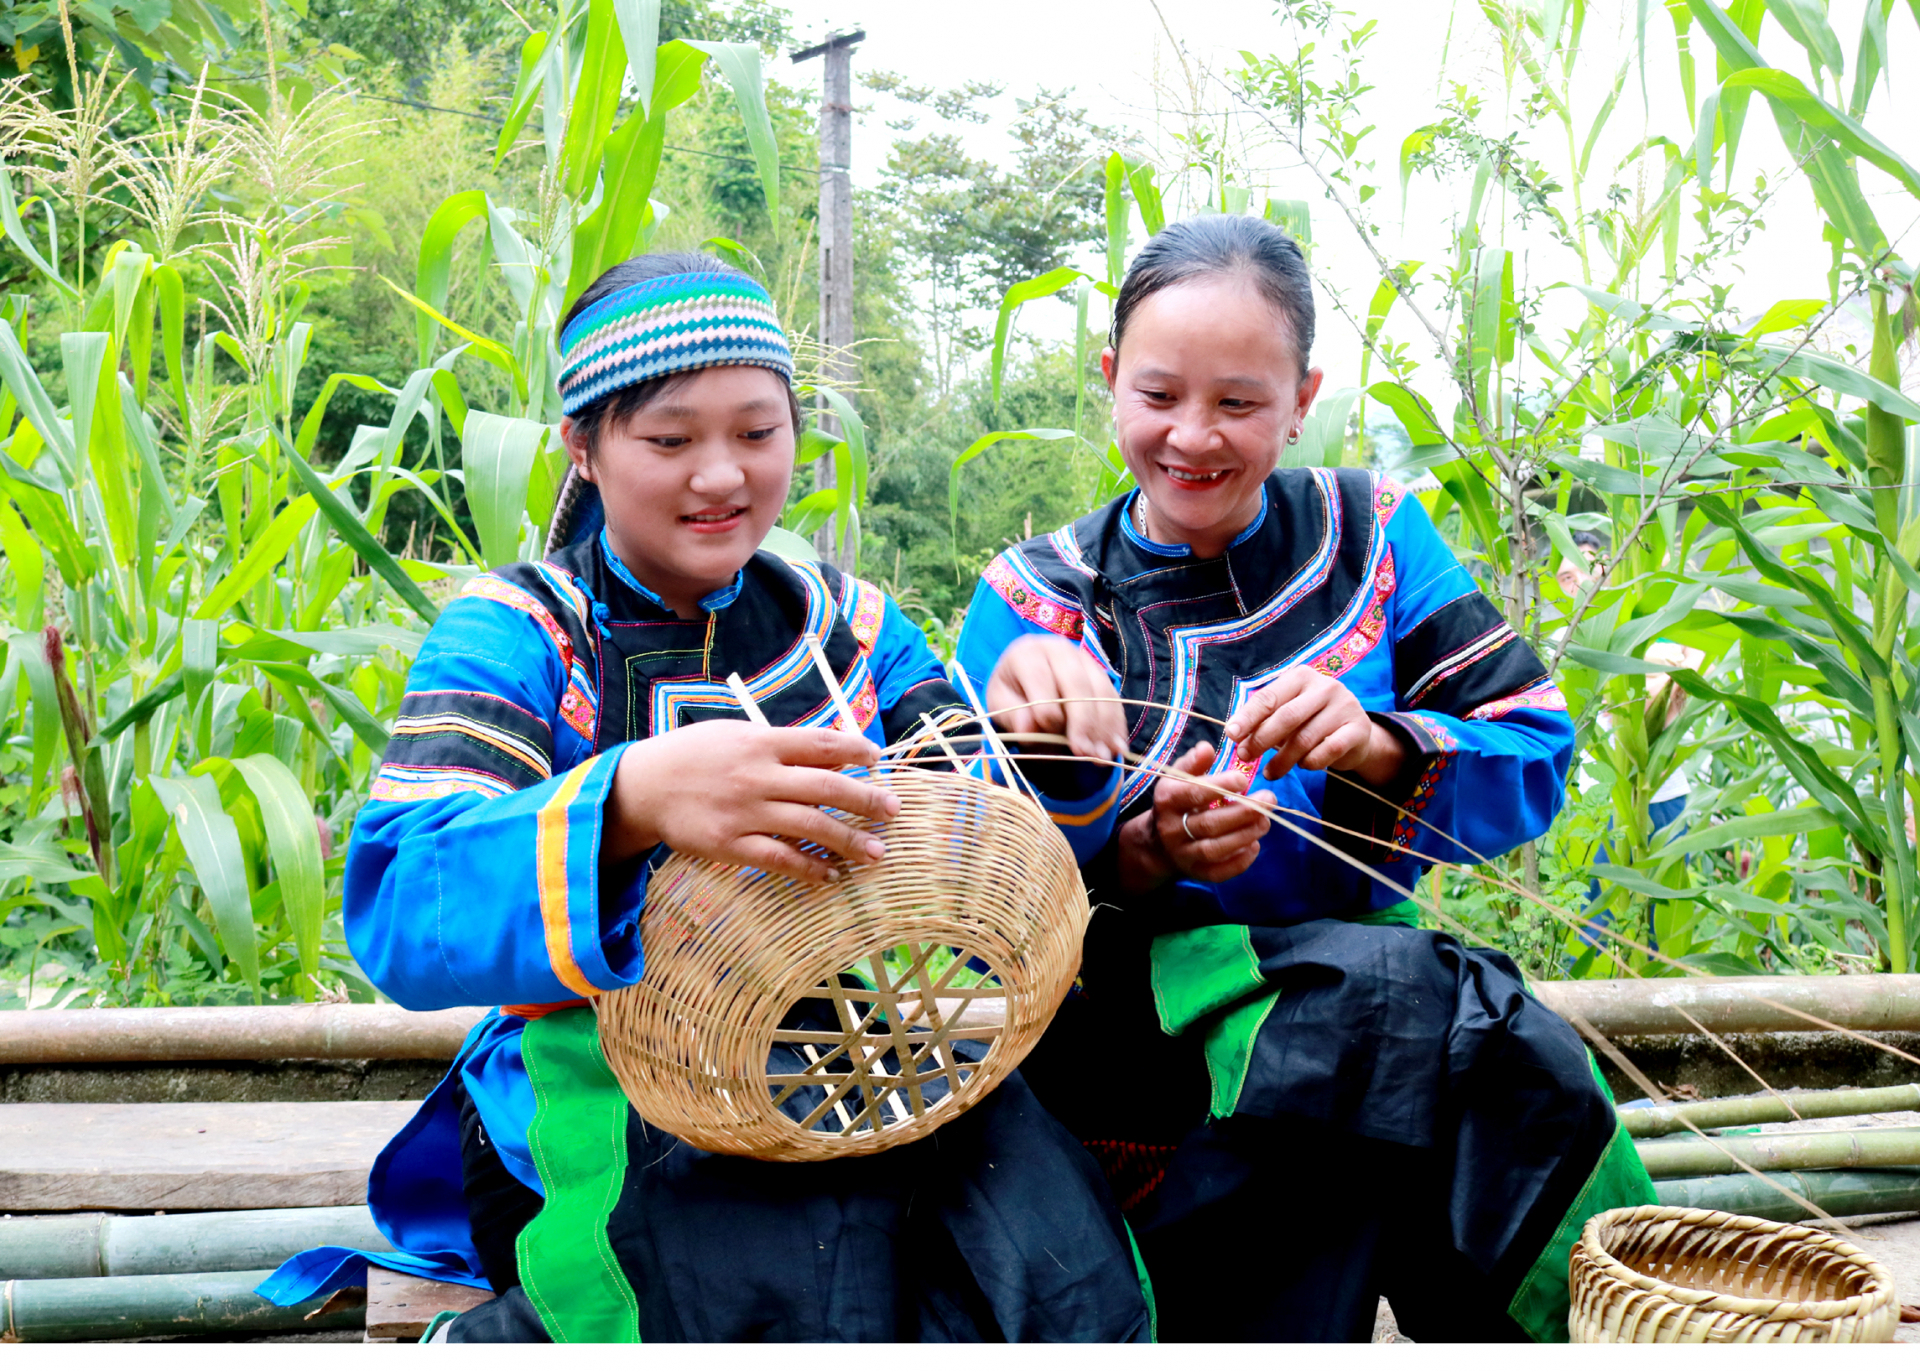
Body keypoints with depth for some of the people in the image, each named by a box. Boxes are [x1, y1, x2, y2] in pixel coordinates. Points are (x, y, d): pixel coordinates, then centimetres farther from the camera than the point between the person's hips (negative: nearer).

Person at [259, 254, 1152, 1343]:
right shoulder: (516, 633, 0)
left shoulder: (850, 624, 14)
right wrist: (630, 803, -34)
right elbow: (399, 910, -16)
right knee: (820, 1293, -33)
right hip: (601, 1080, -4)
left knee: (1067, 1275, -23)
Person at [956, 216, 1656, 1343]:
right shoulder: (1034, 601, 4)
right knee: (1466, 1018, -31)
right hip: (1123, 1022, -2)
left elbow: (1536, 763, 1)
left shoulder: (1370, 535, 10)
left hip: (1363, 981, 2)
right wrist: (1142, 857, -24)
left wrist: (1378, 745, -18)